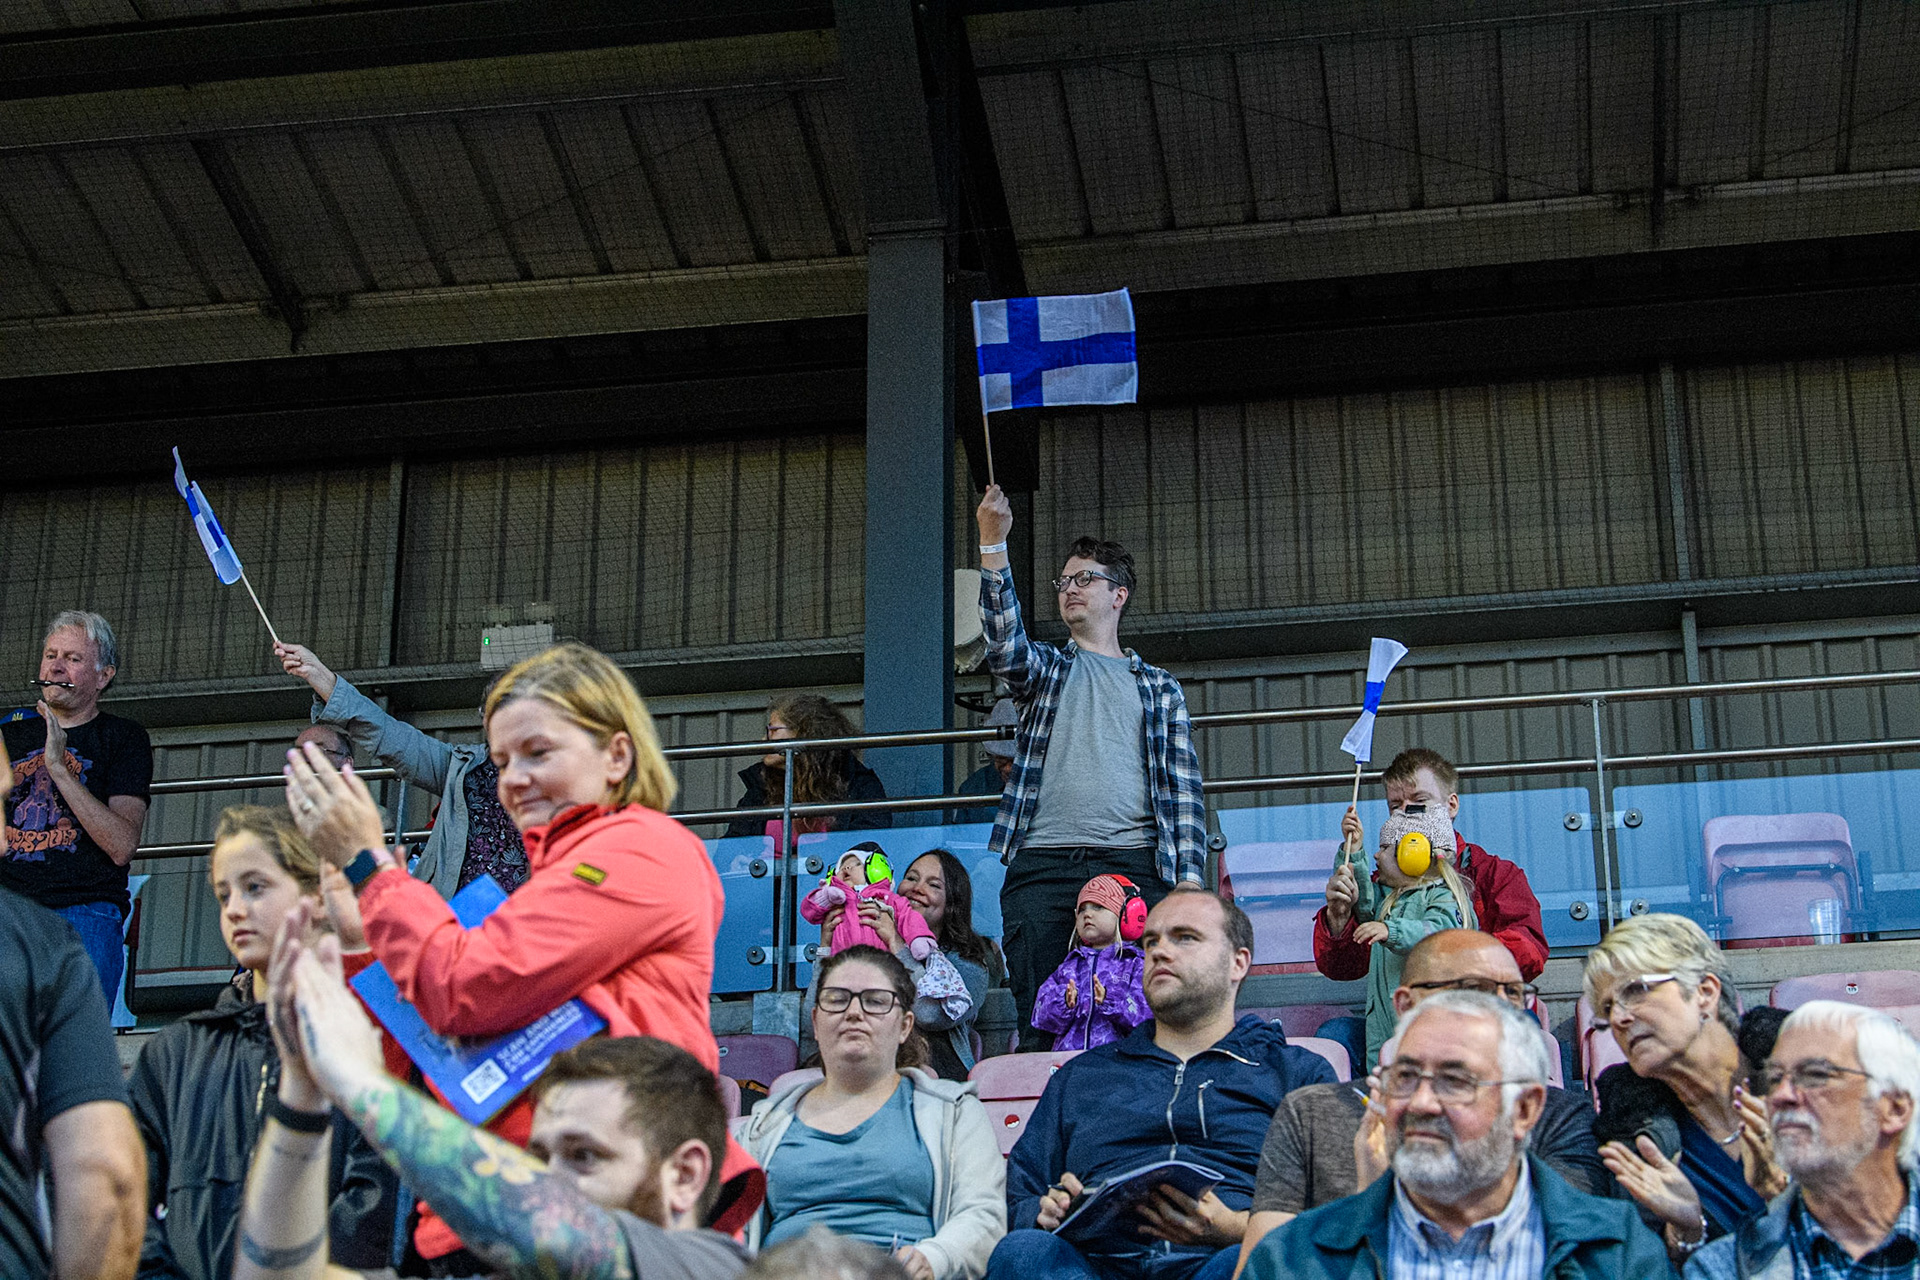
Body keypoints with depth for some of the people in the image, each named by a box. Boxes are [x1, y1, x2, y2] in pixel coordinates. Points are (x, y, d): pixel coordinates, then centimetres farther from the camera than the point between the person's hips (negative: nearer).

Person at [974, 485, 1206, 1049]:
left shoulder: (1159, 687, 20)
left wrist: (1190, 879, 0)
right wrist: (993, 541, -14)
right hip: (1041, 861, 1)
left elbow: (1184, 790, 13)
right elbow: (1004, 641, -4)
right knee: (1039, 1018, -6)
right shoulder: (1046, 669, 20)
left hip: (1133, 863, 0)